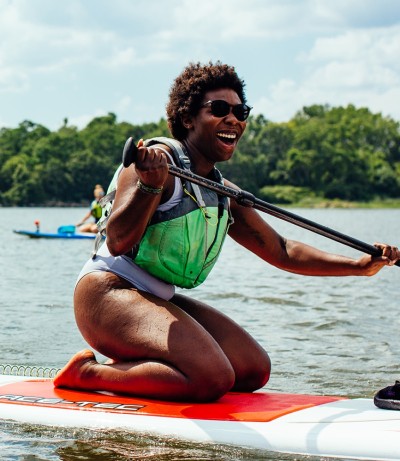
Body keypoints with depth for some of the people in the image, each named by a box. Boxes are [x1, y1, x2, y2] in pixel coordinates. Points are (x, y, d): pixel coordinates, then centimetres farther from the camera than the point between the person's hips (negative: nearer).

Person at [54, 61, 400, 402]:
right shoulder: (157, 161, -14)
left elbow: (280, 250, 17)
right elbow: (118, 243, -25)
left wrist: (359, 266, 9)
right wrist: (150, 186, -41)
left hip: (159, 299, 9)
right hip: (109, 291, -9)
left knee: (255, 370, 2)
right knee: (213, 377, -25)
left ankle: (131, 365, 9)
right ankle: (89, 372, -9)